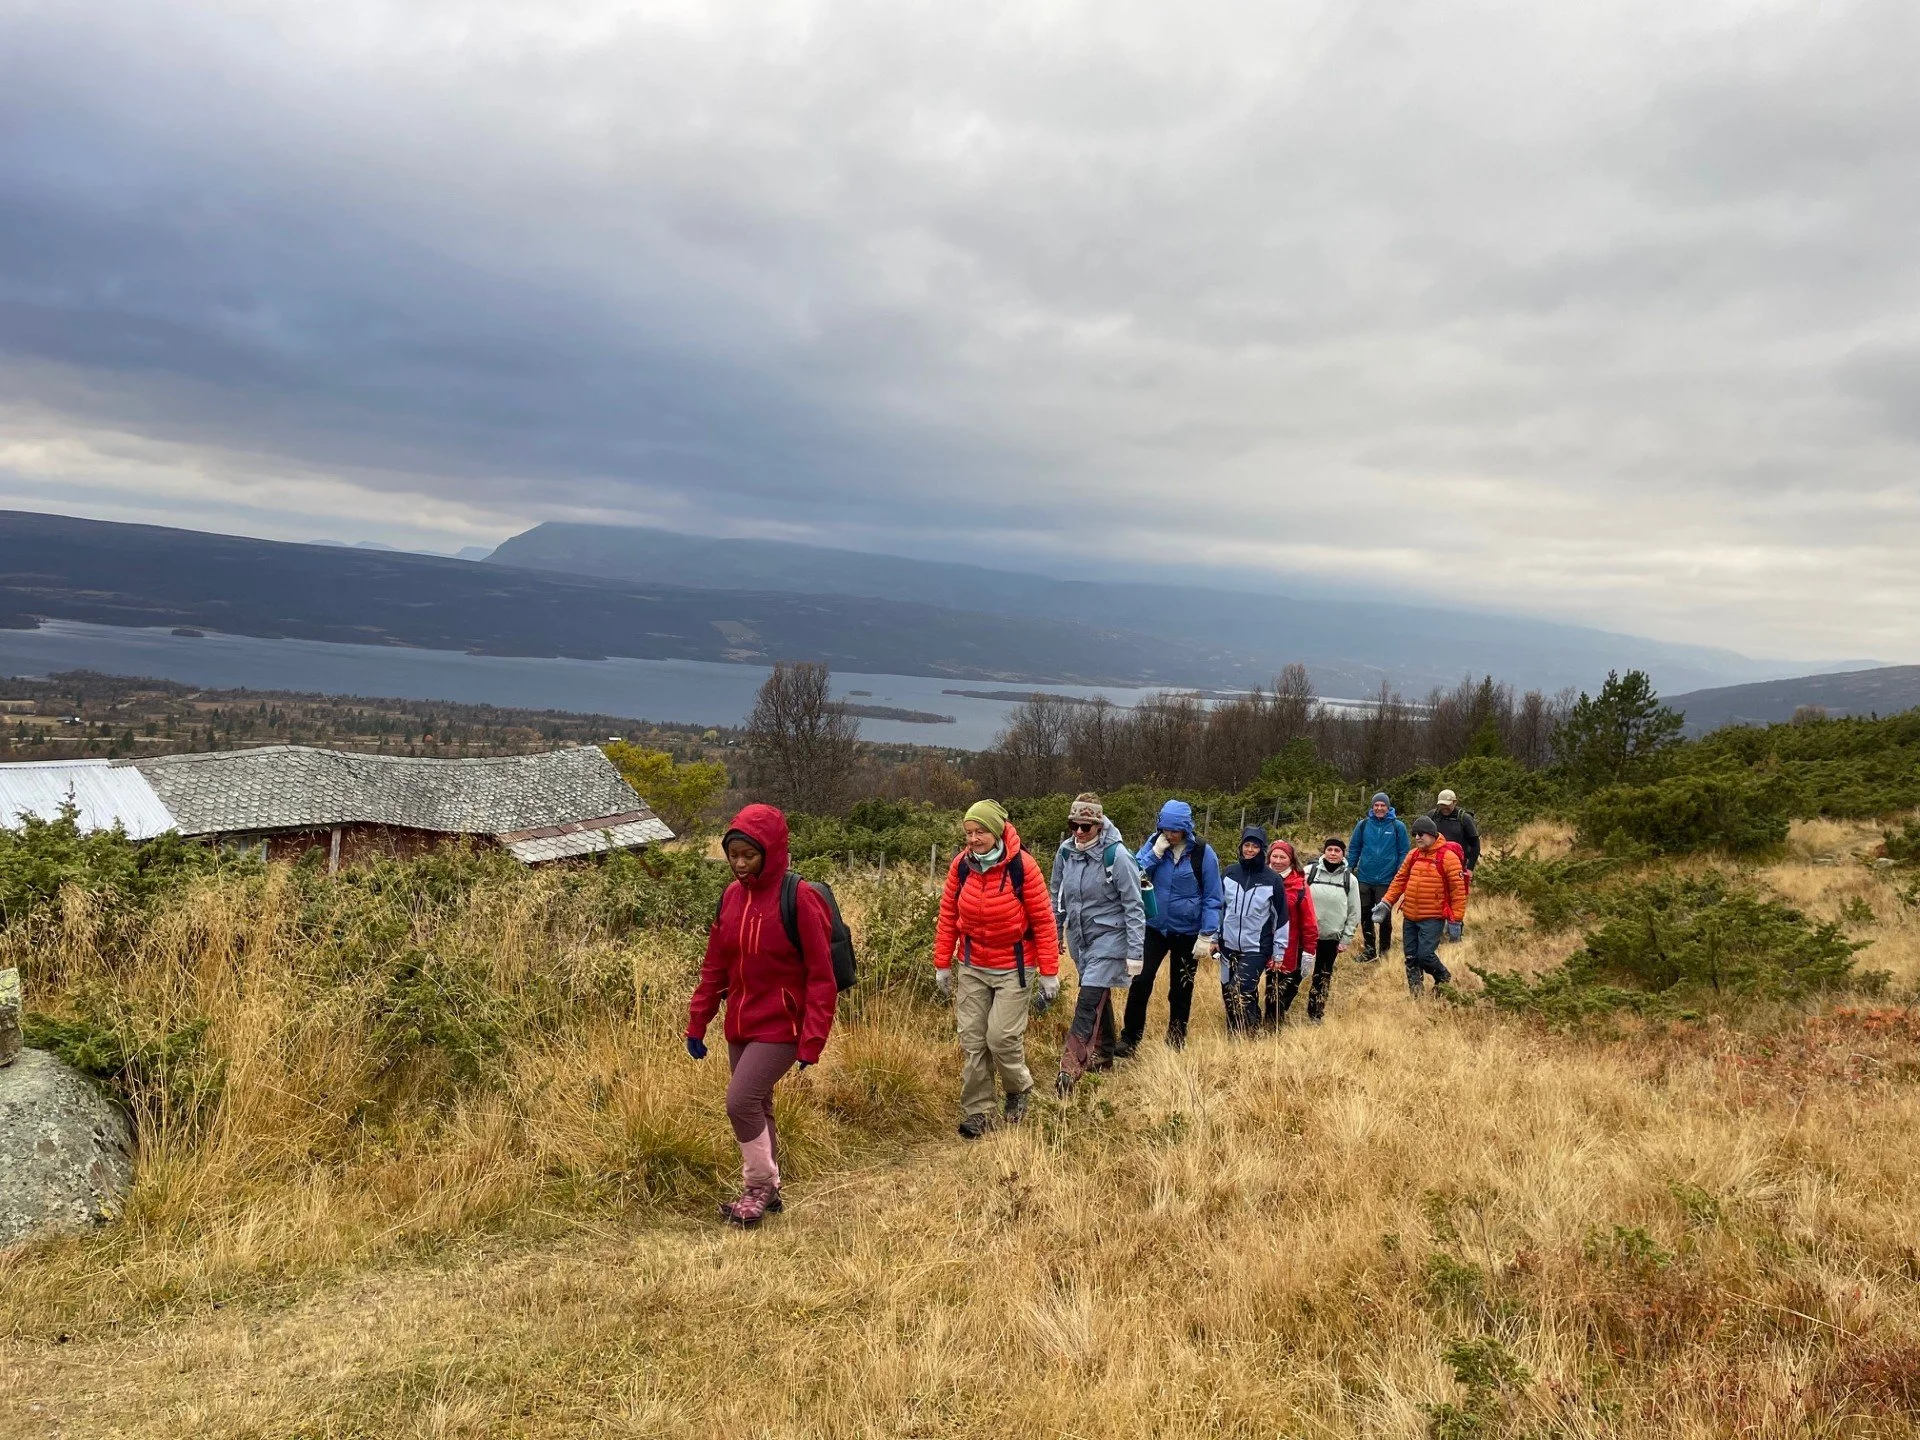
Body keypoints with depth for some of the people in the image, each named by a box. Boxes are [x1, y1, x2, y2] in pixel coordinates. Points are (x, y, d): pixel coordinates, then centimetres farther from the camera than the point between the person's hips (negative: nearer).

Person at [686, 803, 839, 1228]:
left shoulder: (799, 899, -15)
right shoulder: (732, 896, 4)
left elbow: (820, 976, -14)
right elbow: (714, 967, 11)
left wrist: (812, 1040, -17)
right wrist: (697, 1024, 9)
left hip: (780, 1028, -6)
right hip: (740, 1026, 6)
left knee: (741, 1101, -14)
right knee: (755, 1108, 14)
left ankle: (759, 1188, 7)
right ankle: (767, 1191, 31)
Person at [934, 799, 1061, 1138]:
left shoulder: (1022, 867, -16)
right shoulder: (961, 865, -5)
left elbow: (1043, 920, -11)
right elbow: (948, 916, 3)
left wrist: (1049, 973, -9)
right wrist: (942, 964, 5)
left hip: (1014, 968, -4)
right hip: (972, 967, 4)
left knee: (1002, 1037, -7)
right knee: (972, 1040, 4)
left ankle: (1019, 1089, 23)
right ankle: (977, 1112, 16)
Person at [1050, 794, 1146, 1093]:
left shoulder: (1116, 855, -19)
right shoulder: (1065, 851, -2)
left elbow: (1133, 906, -15)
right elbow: (1057, 895, 13)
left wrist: (1135, 952, -16)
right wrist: (1056, 934, 18)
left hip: (1108, 938, -6)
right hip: (1078, 937, 6)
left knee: (1088, 1003, -13)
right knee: (1099, 998, 20)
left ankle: (1070, 1070, -15)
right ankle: (1103, 1055, 36)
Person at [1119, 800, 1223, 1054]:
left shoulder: (1202, 852, -11)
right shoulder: (1154, 844, -3)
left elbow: (1212, 898, -8)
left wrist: (1206, 936, -12)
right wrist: (1155, 853, -19)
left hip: (1187, 932, -1)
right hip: (1155, 928, 1)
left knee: (1181, 991, 11)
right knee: (1140, 982, -7)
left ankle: (1175, 1043, 25)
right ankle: (1129, 1040, 4)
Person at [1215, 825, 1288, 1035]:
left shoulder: (1273, 880, -6)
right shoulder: (1228, 873, 2)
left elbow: (1281, 917, -1)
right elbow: (1218, 906, 12)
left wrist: (1278, 952, -1)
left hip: (1257, 949, -4)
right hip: (1229, 947, 4)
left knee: (1240, 995, -14)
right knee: (1228, 995, 10)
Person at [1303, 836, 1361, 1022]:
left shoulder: (1350, 879, 1)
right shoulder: (1309, 872, -4)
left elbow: (1354, 913, 4)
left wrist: (1346, 940, 0)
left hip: (1331, 937, 2)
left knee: (1323, 977, 11)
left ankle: (1316, 1014, 23)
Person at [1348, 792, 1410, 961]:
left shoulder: (1397, 826, -4)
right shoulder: (1363, 825, 1)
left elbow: (1404, 852, 0)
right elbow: (1353, 849, 9)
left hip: (1386, 881, -2)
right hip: (1364, 879, 3)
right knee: (1365, 916, 10)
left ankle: (1385, 950, 20)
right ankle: (1370, 949, 22)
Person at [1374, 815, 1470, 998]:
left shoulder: (1447, 857, -9)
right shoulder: (1413, 855, 9)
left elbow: (1458, 889, -9)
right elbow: (1399, 880, 15)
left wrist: (1456, 919, -10)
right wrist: (1386, 903, 7)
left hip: (1432, 918, -6)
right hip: (1409, 916, 6)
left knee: (1425, 955, -12)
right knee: (1410, 958, 8)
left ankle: (1444, 980, 18)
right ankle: (1416, 996, 20)